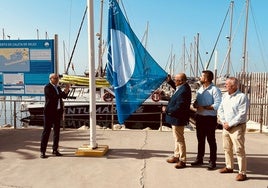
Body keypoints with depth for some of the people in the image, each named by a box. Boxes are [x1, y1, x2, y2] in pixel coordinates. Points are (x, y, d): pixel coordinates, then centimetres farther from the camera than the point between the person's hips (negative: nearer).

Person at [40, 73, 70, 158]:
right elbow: (53, 97, -21)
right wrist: (64, 92, -21)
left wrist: (67, 90, -3)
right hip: (50, 112, -7)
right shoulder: (47, 87, -8)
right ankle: (42, 151, 3)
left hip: (58, 111, 7)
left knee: (57, 131, 10)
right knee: (46, 131, -3)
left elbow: (64, 97, 12)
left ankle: (55, 150, 18)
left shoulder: (58, 87, 15)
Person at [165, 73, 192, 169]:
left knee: (179, 139, 2)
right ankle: (176, 156, 36)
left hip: (178, 119, -11)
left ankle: (182, 161, 15)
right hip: (176, 118, 11)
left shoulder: (183, 91, -27)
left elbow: (178, 108, -29)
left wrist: (167, 110, -17)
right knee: (177, 138, 21)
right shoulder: (181, 88, 3)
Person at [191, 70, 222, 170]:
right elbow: (196, 101, 19)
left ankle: (212, 162, 12)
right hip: (199, 117, 7)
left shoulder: (214, 90, -13)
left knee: (211, 140, 2)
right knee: (200, 139, 16)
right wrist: (195, 104, -4)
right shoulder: (200, 89, 12)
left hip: (210, 118, -7)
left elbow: (217, 105, -21)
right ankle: (199, 159, 28)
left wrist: (204, 107, -19)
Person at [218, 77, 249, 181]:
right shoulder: (225, 95, 10)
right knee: (227, 148, 17)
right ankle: (229, 167, 32)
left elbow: (242, 115, -17)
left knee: (239, 150, -4)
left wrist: (230, 124, -15)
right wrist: (224, 122, -2)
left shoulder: (242, 97, -13)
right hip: (226, 127, 7)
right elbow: (220, 110, 11)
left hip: (237, 127, -7)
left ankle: (242, 173, 4)